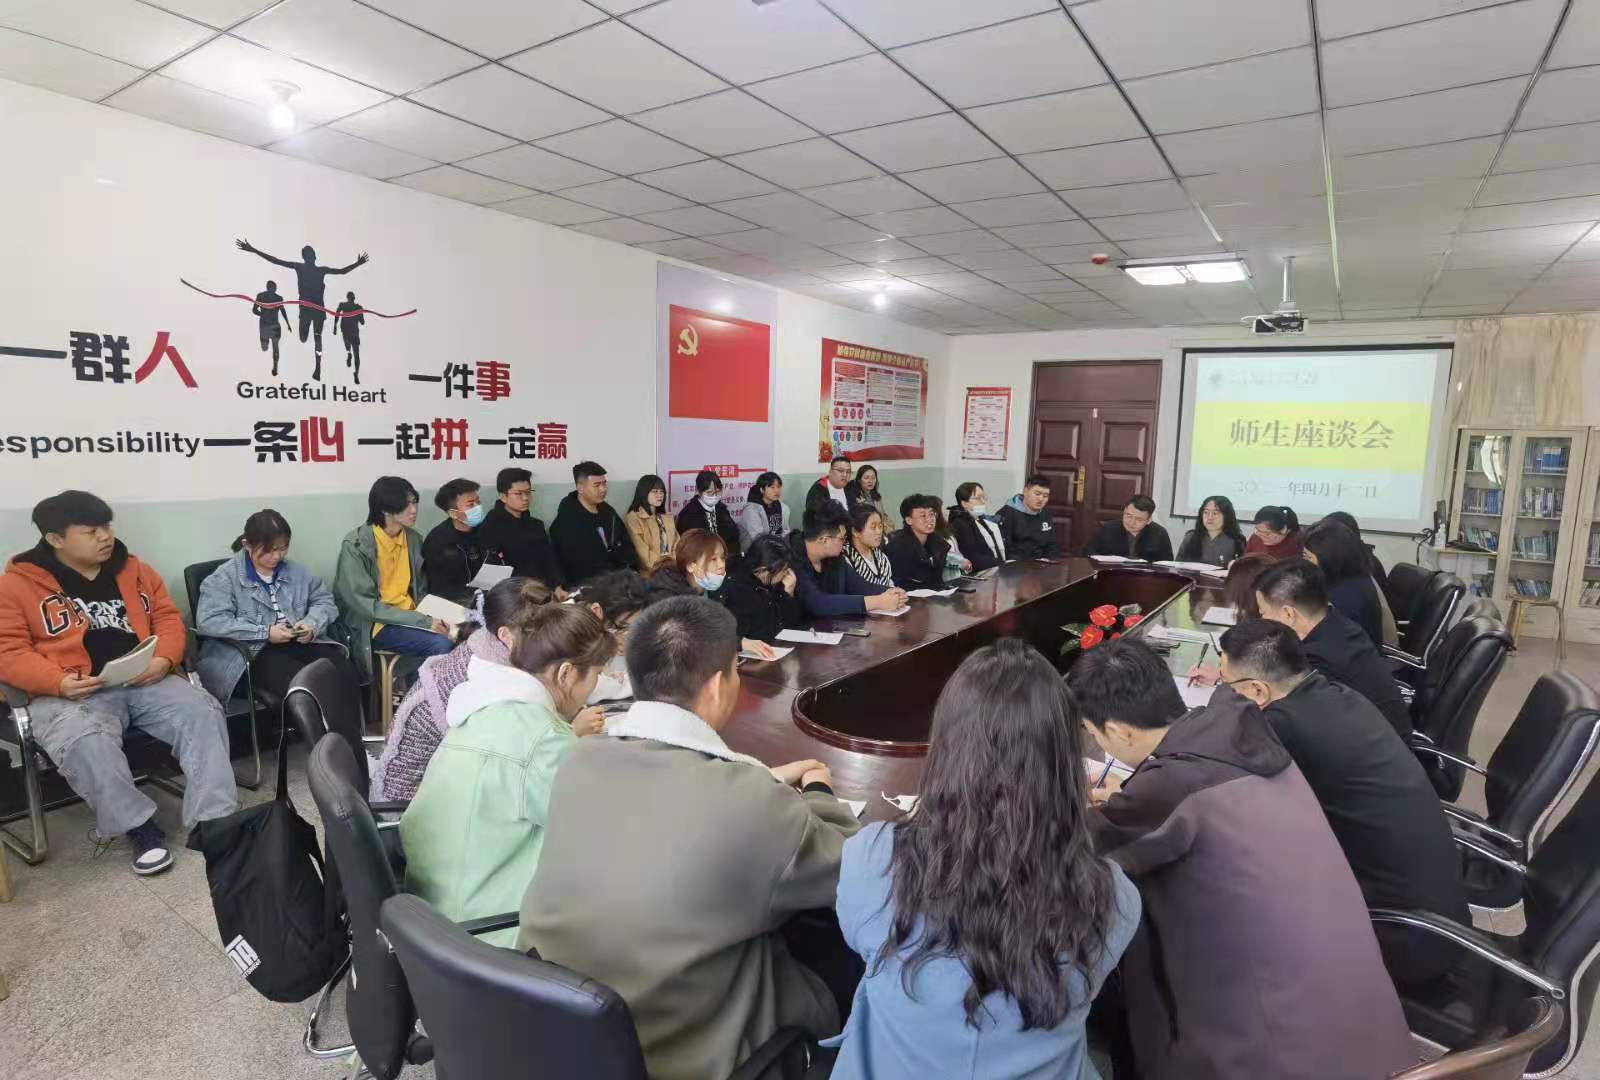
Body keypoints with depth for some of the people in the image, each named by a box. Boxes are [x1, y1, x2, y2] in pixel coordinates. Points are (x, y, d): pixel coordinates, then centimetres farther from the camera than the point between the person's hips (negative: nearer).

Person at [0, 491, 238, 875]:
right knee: (87, 744, -35)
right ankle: (140, 827, -16)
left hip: (145, 682, 3)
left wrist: (164, 660, -7)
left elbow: (168, 617, 14)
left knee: (203, 711, -23)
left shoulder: (134, 571, 16)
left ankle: (213, 821, -23)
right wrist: (58, 683, -19)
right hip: (72, 693, -3)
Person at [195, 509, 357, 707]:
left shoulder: (295, 571, 19)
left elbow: (324, 600, 21)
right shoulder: (225, 577, 4)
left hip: (301, 644, 4)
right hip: (257, 652, -4)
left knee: (347, 676, -27)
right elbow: (208, 621, -8)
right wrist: (265, 632, -14)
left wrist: (312, 624, -2)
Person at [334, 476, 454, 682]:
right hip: (374, 624, -5)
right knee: (442, 645, -27)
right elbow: (364, 605, -16)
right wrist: (423, 621, -22)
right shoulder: (356, 545, -11)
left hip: (411, 616, 5)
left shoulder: (414, 539, 6)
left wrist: (434, 617, -7)